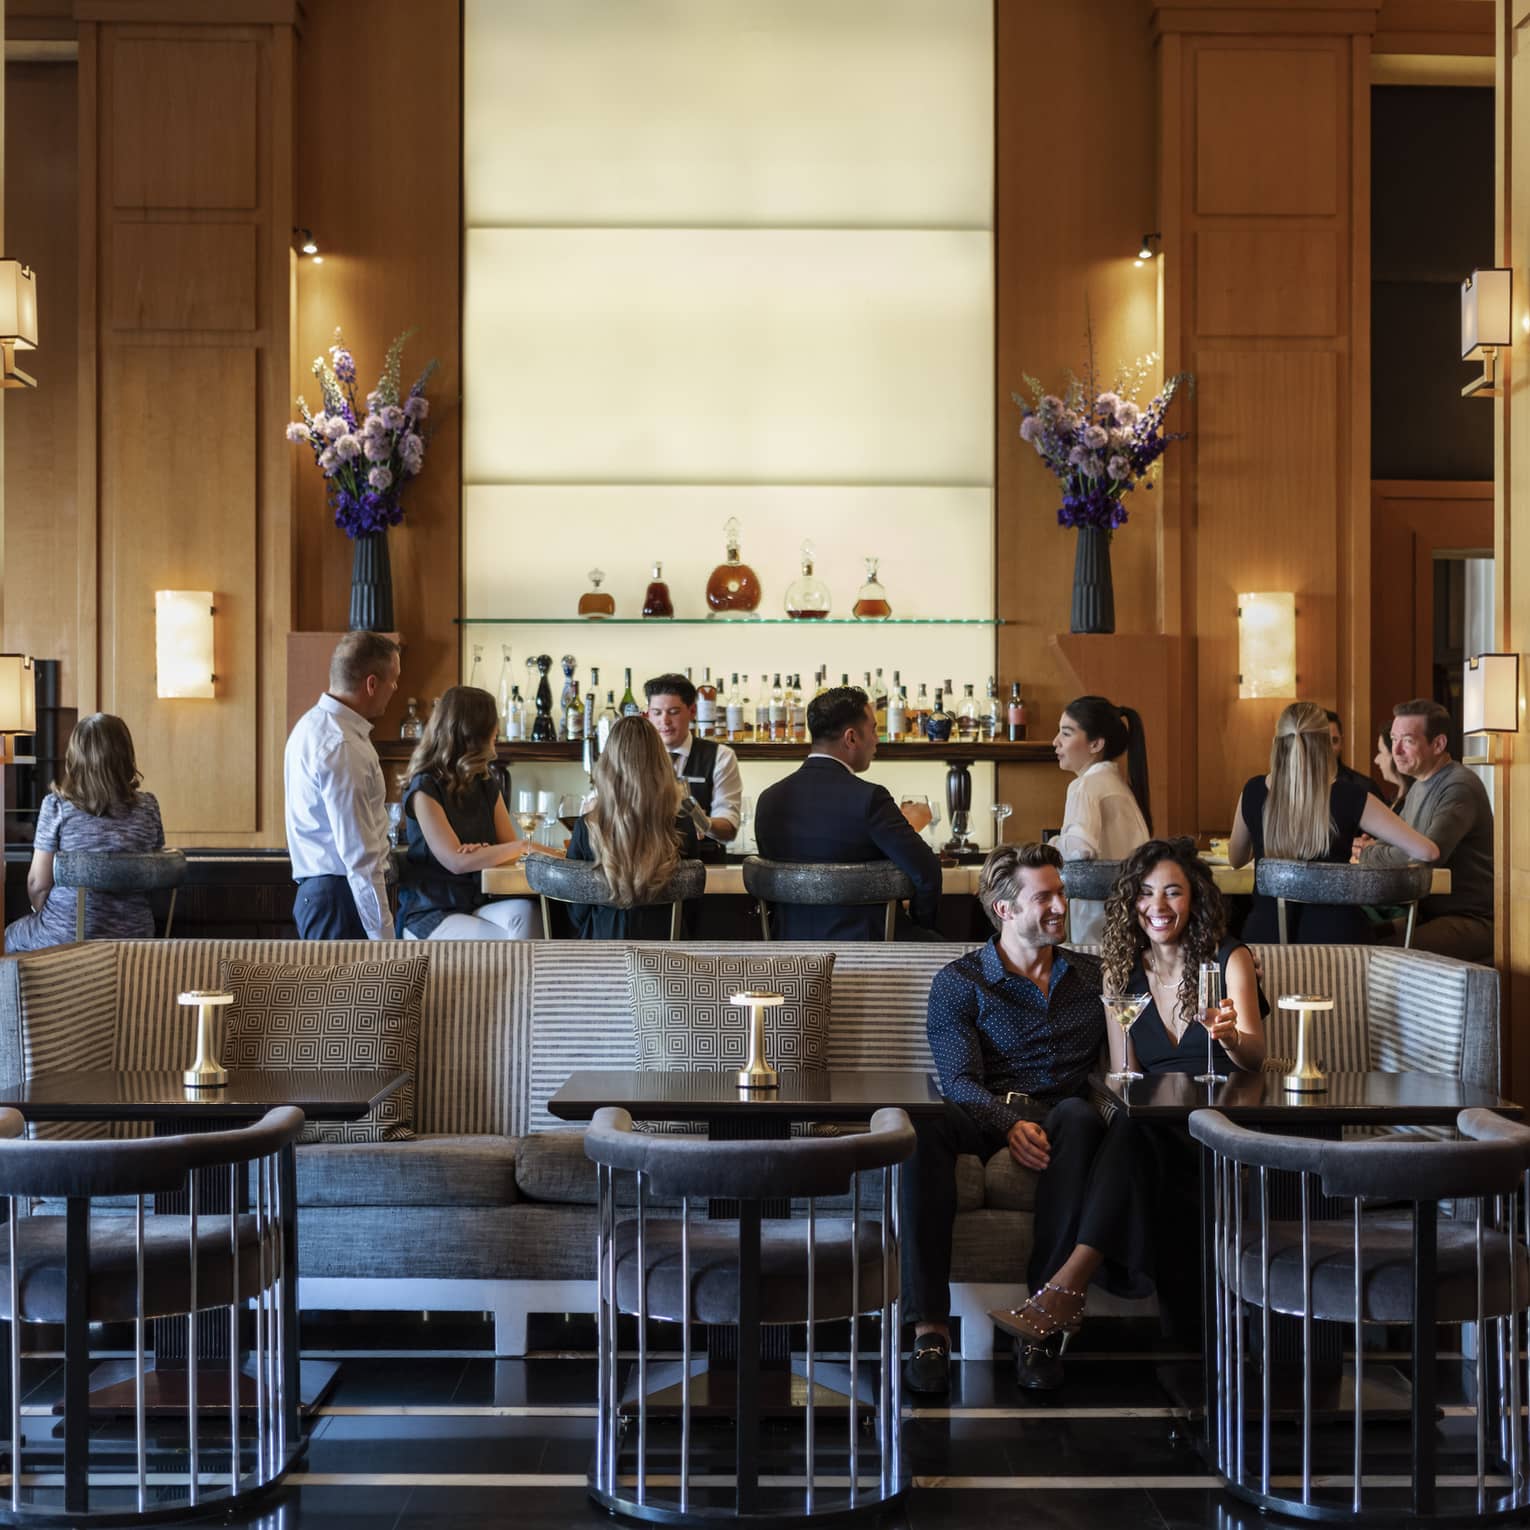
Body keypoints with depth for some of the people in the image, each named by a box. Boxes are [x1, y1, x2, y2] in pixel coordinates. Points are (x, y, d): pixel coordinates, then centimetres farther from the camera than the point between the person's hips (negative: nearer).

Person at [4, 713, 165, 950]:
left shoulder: (57, 806, -14)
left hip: (64, 937, -4)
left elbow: (38, 883, -10)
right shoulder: (147, 807, -5)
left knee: (11, 937, 30)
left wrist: (40, 912, 11)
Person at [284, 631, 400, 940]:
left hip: (318, 889, 10)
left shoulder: (314, 724, 13)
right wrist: (383, 936, -20)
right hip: (343, 897, -10)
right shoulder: (342, 747, -19)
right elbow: (359, 853, -22)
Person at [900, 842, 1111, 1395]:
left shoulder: (1093, 974, 22)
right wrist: (1010, 1124, -24)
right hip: (987, 1115, -2)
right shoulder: (958, 982, 10)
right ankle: (930, 1323, -38)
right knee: (924, 1126, -36)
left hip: (1060, 1112, 2)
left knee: (1079, 1115, -36)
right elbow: (959, 1080, -3)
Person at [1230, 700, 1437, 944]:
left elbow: (1236, 859, 20)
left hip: (1266, 933, 2)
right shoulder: (1350, 798, -8)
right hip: (1334, 934, -2)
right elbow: (1426, 851, -6)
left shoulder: (1253, 792, 0)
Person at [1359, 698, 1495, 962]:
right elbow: (1400, 843, 21)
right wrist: (1375, 846, -3)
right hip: (1428, 914, 9)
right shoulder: (1418, 787, 15)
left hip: (1471, 919, -9)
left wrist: (1368, 854, -12)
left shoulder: (1459, 787, -16)